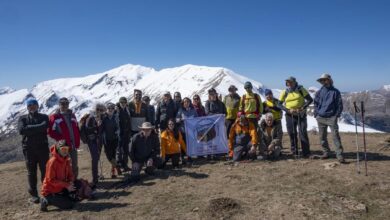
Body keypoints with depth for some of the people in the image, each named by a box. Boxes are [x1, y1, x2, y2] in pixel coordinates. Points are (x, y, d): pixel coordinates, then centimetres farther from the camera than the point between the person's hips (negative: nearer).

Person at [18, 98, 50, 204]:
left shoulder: (44, 117, 9)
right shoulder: (23, 118, 10)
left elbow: (44, 127, -12)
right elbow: (21, 130, -10)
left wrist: (29, 128, -9)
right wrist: (37, 128, -11)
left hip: (42, 147, 0)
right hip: (28, 148, 0)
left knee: (45, 171, 2)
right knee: (31, 172, 5)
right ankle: (33, 194, 13)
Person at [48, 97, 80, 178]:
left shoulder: (72, 116, 12)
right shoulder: (54, 117, -4)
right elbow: (51, 132, -8)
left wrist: (77, 143, 6)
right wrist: (61, 140, -14)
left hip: (73, 146, 5)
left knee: (74, 166, 14)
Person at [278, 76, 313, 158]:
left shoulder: (301, 90, -2)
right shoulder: (284, 92, 1)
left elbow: (310, 99, -1)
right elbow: (279, 104, 3)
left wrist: (303, 108, -15)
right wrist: (288, 110, -12)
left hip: (301, 115, -1)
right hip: (290, 116, 2)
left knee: (303, 134, -4)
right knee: (292, 134, 5)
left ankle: (306, 153, 5)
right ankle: (294, 153, 16)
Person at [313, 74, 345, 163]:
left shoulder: (335, 92, 2)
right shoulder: (319, 92, 9)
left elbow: (339, 104, 3)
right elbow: (316, 104, 13)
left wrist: (337, 115, -5)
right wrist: (316, 114, 4)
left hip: (332, 118, -3)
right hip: (321, 118, 4)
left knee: (335, 135, -9)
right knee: (322, 136, 8)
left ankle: (339, 155, -6)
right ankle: (326, 152, 21)